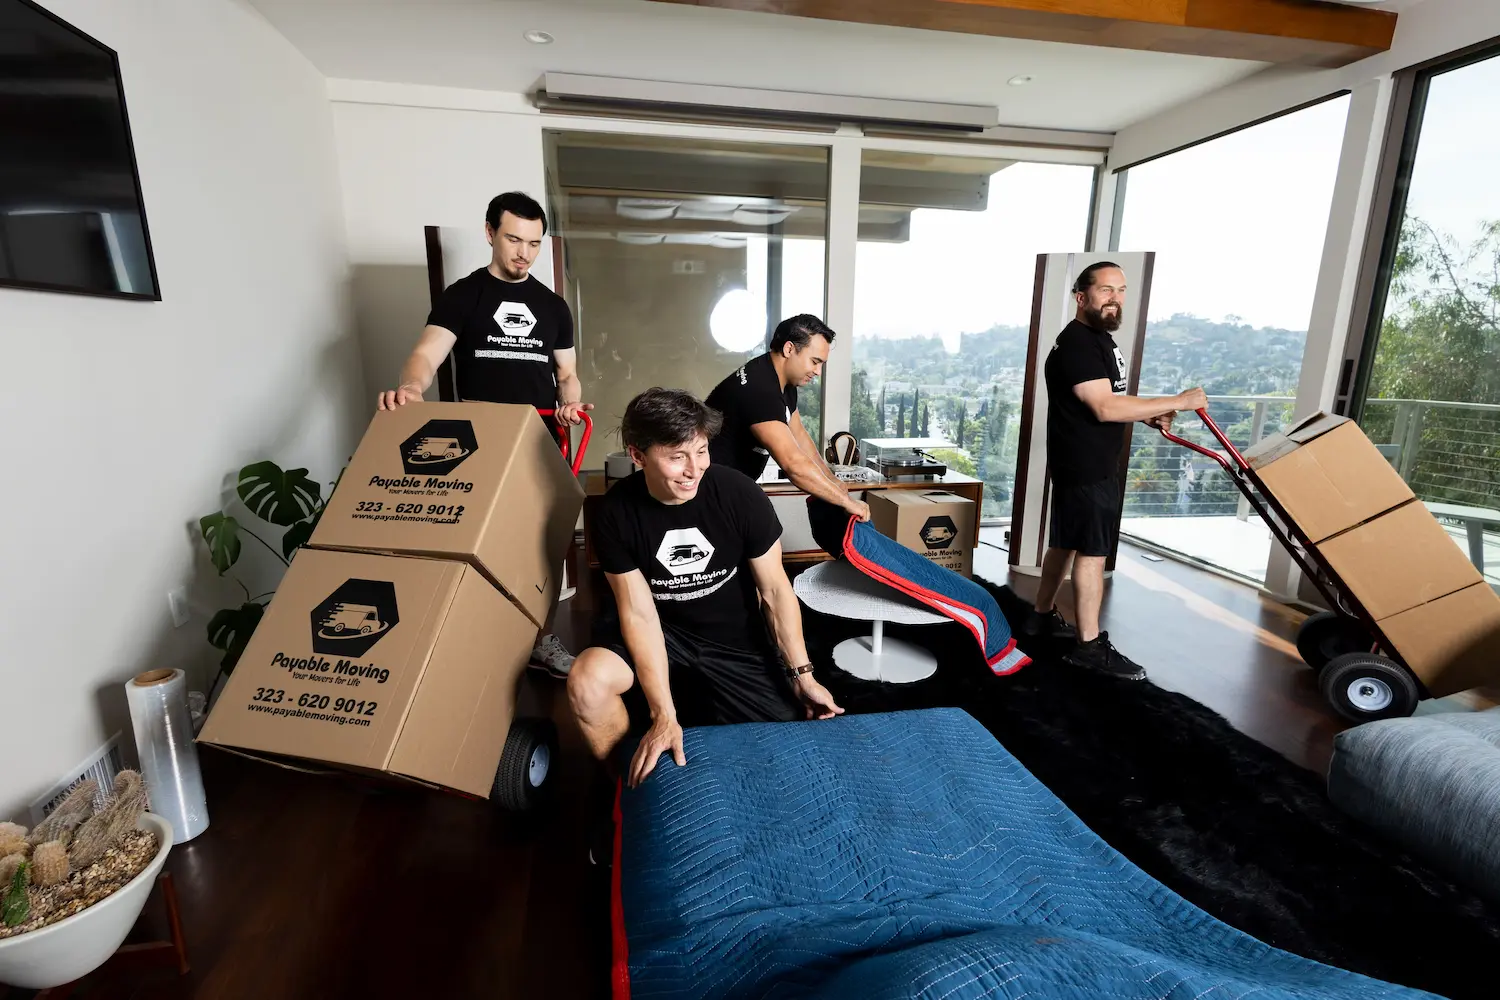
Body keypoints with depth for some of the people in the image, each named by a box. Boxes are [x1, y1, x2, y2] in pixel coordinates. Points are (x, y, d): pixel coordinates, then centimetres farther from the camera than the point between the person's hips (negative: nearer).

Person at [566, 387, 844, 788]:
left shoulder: (740, 495, -20)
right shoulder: (616, 513, -17)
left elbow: (776, 590, -10)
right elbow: (639, 613, -18)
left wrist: (802, 675, -8)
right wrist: (664, 717, -24)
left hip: (736, 639, 1)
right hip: (662, 632, 0)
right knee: (586, 683, -26)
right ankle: (628, 785, 4)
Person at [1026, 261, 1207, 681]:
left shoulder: (1100, 338, 16)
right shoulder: (1076, 343, -18)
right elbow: (1105, 408, -25)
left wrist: (1149, 415, 7)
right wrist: (1178, 402, -21)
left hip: (1091, 463, 10)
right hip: (1084, 466, -10)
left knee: (1066, 542, 17)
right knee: (1092, 552, -7)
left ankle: (1041, 615, 29)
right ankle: (1088, 645, 1)